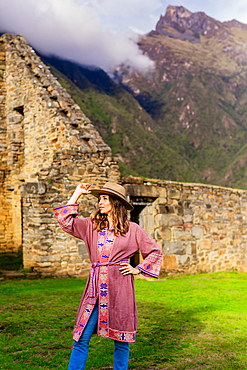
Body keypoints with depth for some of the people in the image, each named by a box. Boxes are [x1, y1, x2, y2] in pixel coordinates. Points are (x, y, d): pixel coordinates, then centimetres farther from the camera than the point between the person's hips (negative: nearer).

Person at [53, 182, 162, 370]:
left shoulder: (131, 229, 3)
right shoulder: (91, 225, 11)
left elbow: (155, 251, 10)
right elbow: (65, 220, 3)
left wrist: (138, 269, 2)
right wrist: (77, 194, 8)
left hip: (120, 287, -2)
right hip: (96, 287, 2)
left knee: (121, 340, 7)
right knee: (81, 338, -1)